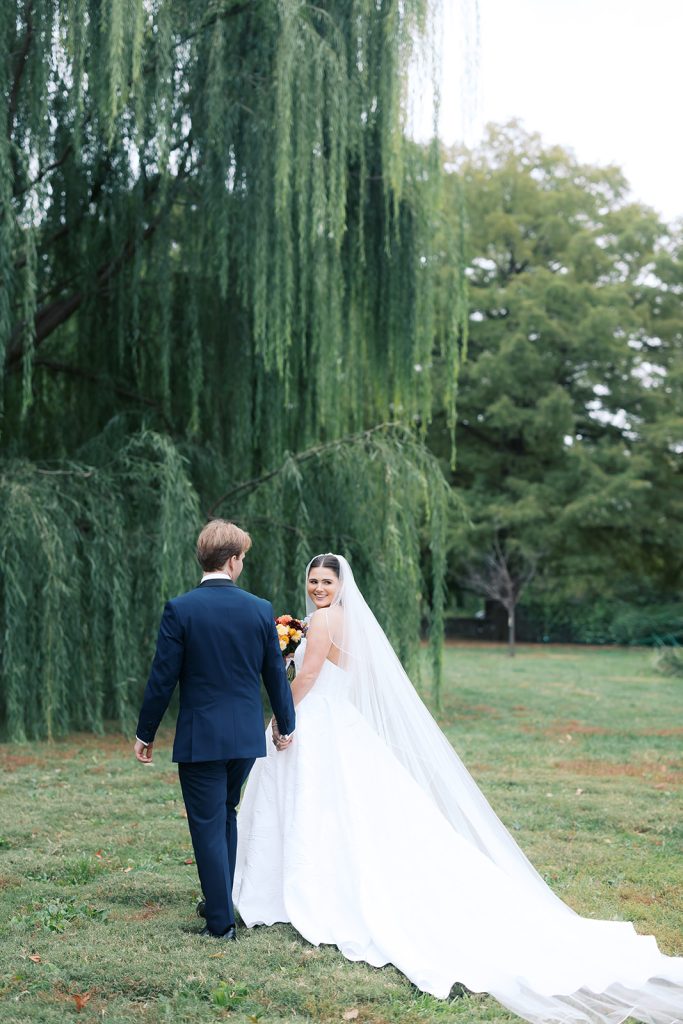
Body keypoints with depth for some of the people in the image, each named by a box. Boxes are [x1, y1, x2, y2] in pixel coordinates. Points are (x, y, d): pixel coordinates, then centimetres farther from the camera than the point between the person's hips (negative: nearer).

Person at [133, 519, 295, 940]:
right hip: (246, 736, 4)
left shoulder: (180, 609, -11)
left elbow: (162, 679, -9)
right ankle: (220, 901, 31)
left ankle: (222, 921, 8)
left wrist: (146, 734, 3)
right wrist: (286, 725, 21)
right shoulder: (261, 609, -2)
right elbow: (276, 674, 6)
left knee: (208, 826, 4)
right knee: (226, 814, 22)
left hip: (199, 738, -4)